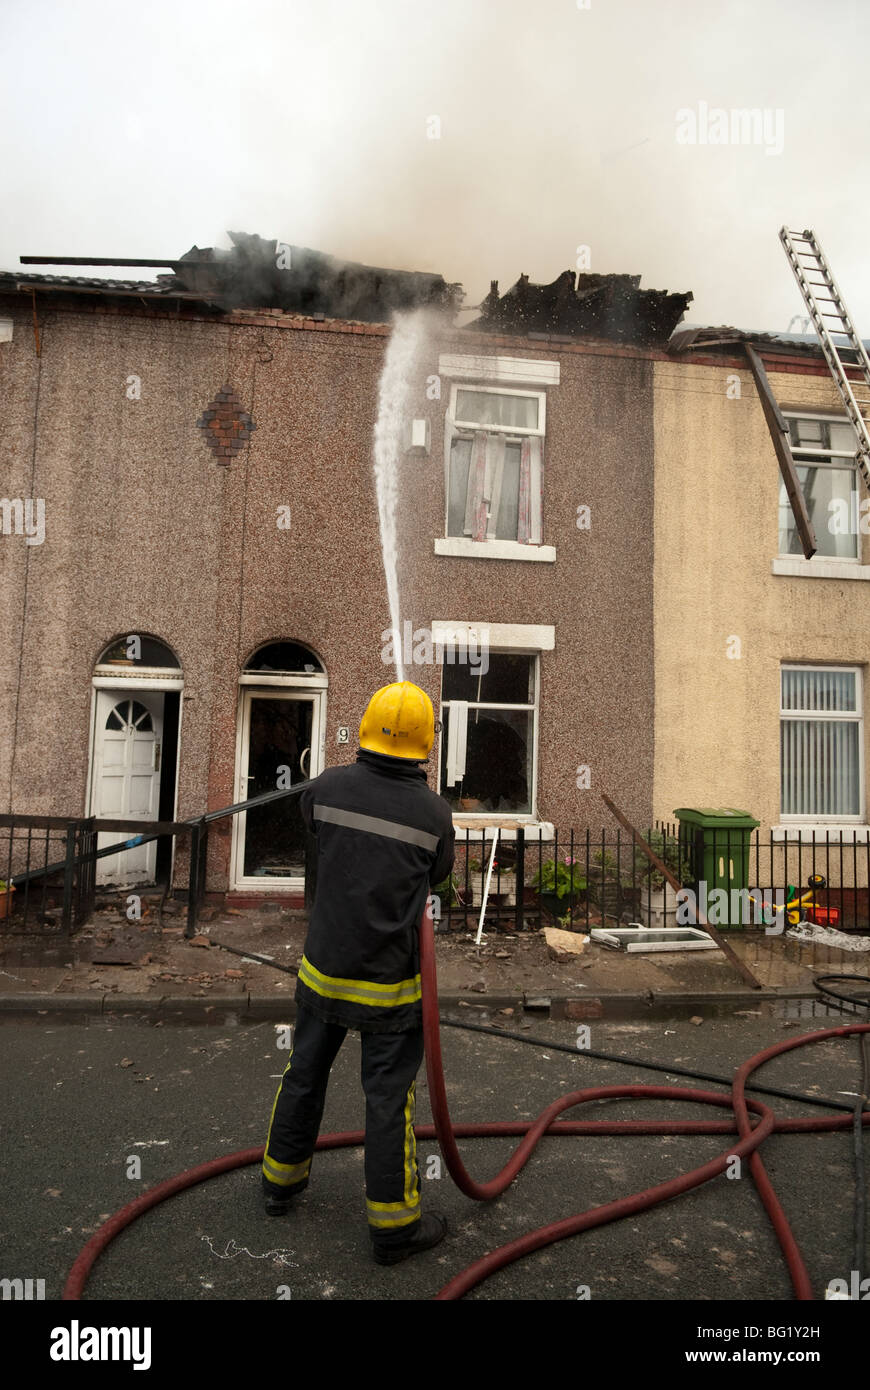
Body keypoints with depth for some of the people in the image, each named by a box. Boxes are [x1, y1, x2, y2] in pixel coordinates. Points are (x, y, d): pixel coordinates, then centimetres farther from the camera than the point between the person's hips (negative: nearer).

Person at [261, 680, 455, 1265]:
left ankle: (283, 1179, 42)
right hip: (391, 982, -3)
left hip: (324, 970, 4)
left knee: (305, 1073, 22)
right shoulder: (434, 811, -15)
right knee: (390, 1097, 9)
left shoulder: (330, 786, -9)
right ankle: (394, 1223, 22)